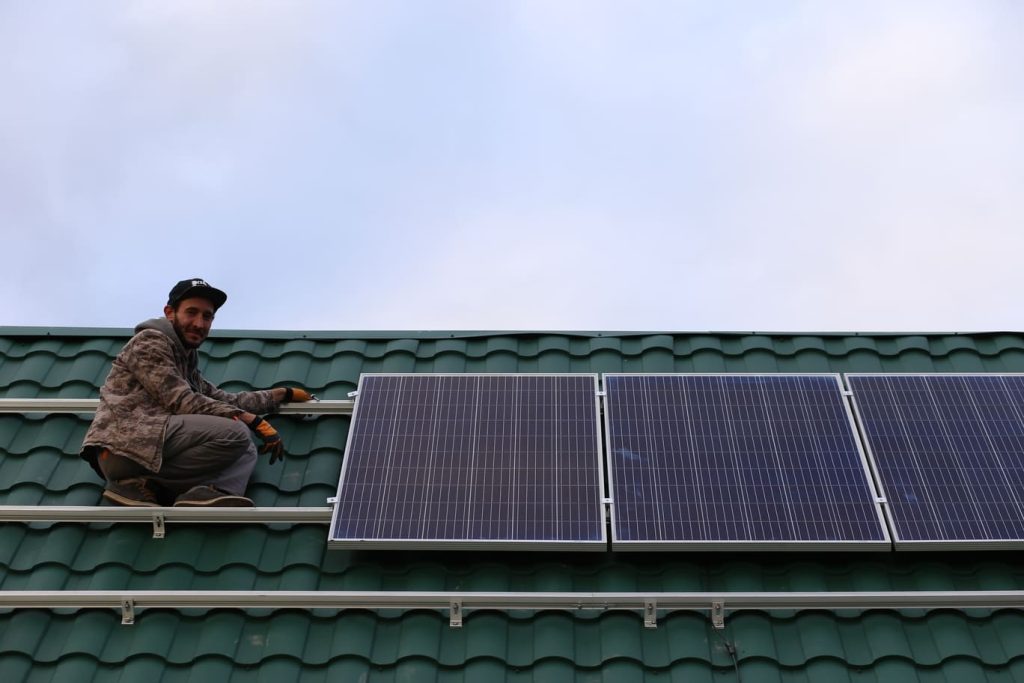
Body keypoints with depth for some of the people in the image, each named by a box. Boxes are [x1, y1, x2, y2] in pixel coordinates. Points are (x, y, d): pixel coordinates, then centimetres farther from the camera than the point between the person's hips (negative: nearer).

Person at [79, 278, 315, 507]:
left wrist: (284, 393, 30)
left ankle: (206, 492, -27)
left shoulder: (187, 361, 28)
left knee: (246, 449, 2)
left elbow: (225, 400, 27)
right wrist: (252, 420, -13)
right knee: (235, 434, -20)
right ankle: (142, 482, -14)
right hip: (124, 443, -9)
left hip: (149, 450, 9)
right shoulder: (150, 340, 1)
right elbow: (182, 402, -10)